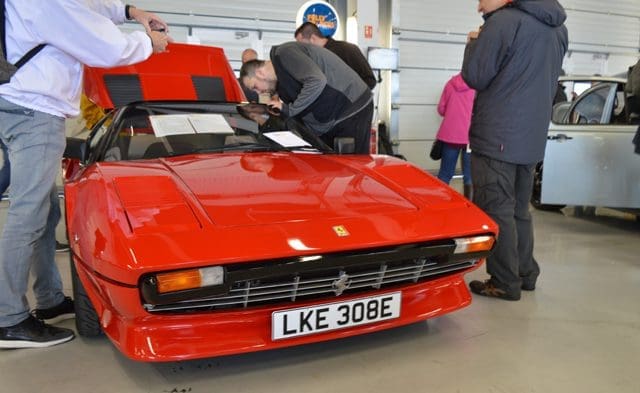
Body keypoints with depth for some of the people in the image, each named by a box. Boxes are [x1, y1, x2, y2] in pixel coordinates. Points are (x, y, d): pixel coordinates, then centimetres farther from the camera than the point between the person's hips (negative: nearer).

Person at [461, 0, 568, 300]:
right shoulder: (558, 27, 14)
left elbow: (474, 76, -10)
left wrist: (474, 43, 8)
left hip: (497, 138, -8)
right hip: (531, 139, 8)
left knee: (496, 212, -2)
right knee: (518, 210, 16)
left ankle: (505, 283, 3)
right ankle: (526, 273, 23)